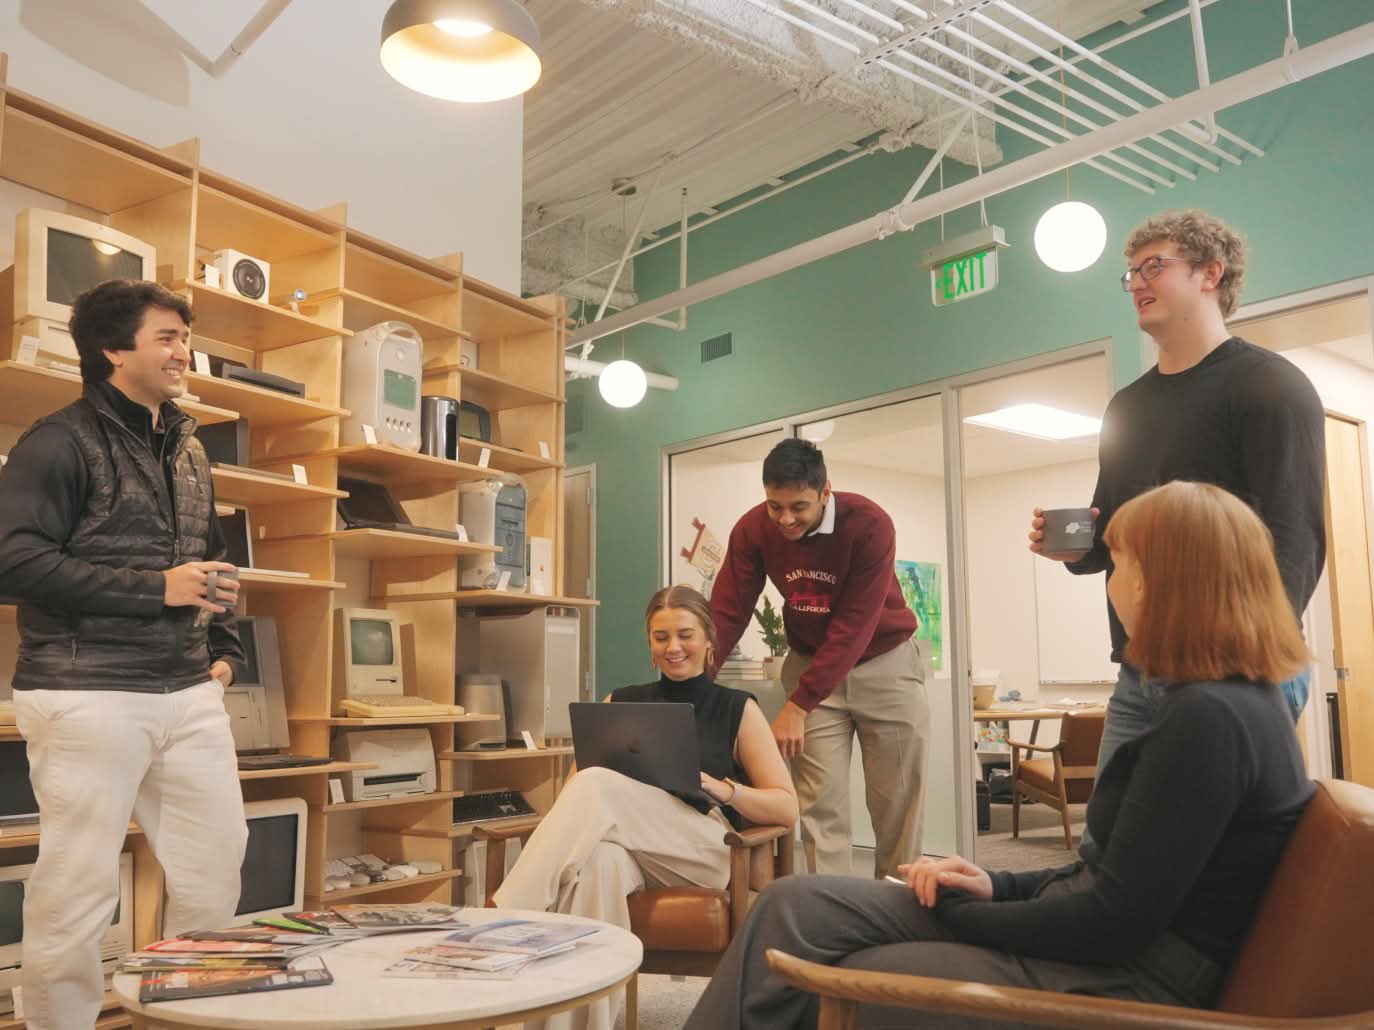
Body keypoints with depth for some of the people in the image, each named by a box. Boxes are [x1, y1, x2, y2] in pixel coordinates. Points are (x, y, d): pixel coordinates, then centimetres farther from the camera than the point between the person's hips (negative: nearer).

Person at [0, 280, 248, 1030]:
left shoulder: (188, 450, 17)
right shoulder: (61, 442, -6)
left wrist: (223, 651, 14)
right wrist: (155, 588, -17)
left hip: (189, 695, 7)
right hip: (89, 697, -7)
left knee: (216, 869, 10)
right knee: (78, 883, 0)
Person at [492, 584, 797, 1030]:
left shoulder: (738, 709, 11)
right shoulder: (622, 703, 19)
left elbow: (787, 809, 5)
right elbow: (572, 788, 15)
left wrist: (719, 787, -13)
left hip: (705, 852, -2)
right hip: (629, 849, 2)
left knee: (596, 787, -31)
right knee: (597, 861, -39)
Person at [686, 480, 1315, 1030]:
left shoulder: (1210, 716, -21)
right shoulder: (1236, 700, 12)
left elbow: (1116, 919, -22)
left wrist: (956, 910, -9)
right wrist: (999, 887, 5)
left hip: (1121, 980, -9)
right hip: (1098, 943, 9)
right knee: (794, 906, -3)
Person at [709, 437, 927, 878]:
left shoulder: (869, 524, -26)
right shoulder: (752, 530, -16)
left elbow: (854, 625, -28)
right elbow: (727, 613, -15)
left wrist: (798, 705, -32)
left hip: (884, 662, -2)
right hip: (812, 664, 2)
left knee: (896, 803, 5)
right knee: (821, 803, -5)